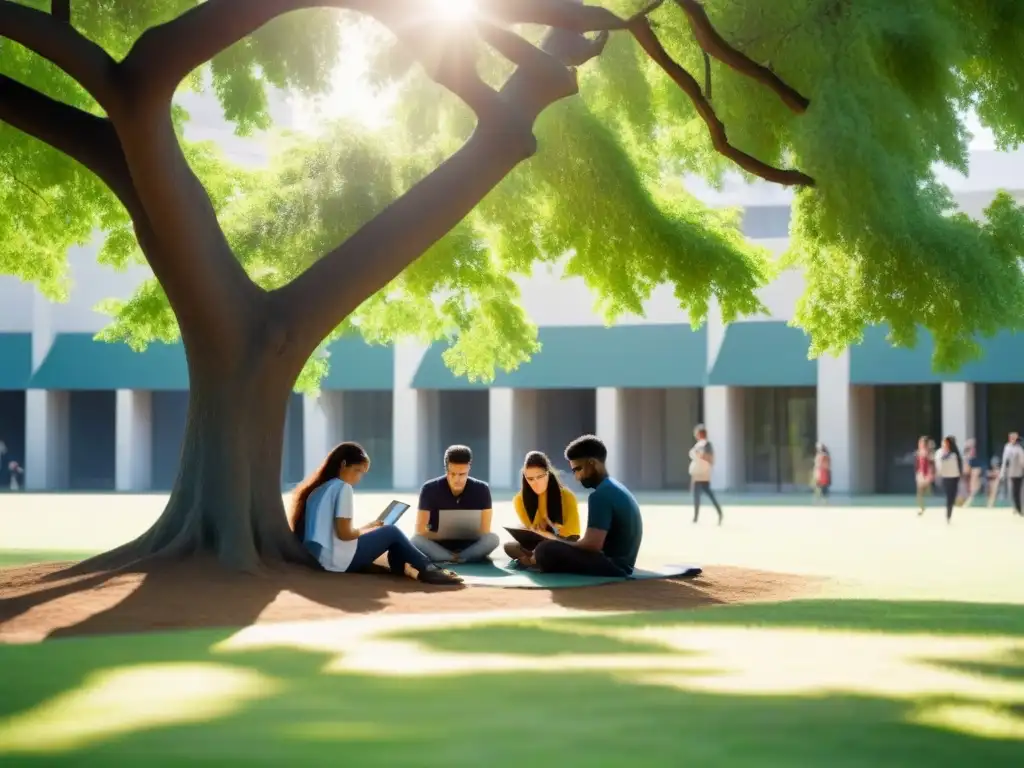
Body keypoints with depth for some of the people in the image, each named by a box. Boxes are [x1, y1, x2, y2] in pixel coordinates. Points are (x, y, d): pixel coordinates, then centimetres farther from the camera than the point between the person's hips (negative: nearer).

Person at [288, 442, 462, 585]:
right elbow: (344, 534, -14)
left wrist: (365, 529, 12)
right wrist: (366, 529, 4)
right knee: (392, 532, 6)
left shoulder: (318, 488, 18)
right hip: (339, 560, -9)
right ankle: (429, 569, 9)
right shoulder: (343, 488, -7)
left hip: (317, 558, 9)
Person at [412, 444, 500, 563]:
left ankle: (449, 560, -24)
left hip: (468, 547, 1)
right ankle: (463, 559, -26)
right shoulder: (430, 489, -12)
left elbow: (484, 532, -9)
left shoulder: (481, 489, -10)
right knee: (416, 540, -32)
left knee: (493, 538, -30)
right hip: (439, 546, -1)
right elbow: (420, 531, -14)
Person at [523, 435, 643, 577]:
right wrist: (560, 544, 13)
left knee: (547, 550, -21)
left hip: (611, 566, -11)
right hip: (619, 564, 11)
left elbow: (592, 545, -23)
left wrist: (559, 544, -8)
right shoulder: (616, 488, 15)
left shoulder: (601, 495, -17)